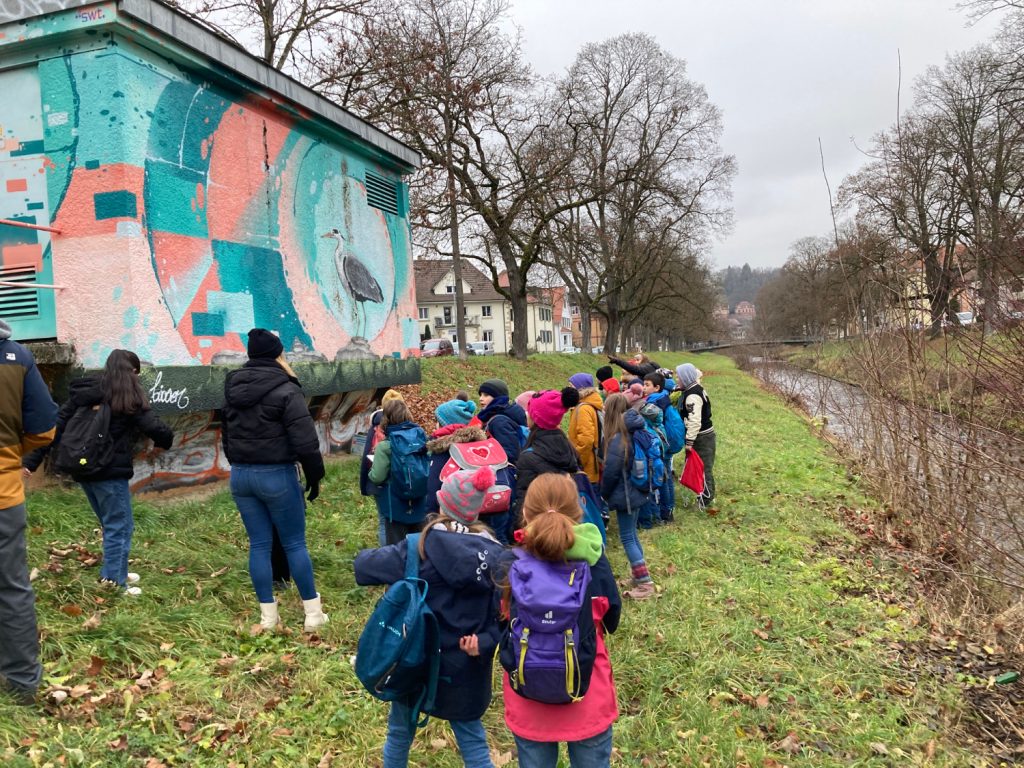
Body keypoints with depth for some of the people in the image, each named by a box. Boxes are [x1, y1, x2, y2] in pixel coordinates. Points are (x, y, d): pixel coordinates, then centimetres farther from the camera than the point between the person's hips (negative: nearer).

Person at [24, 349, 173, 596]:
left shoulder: (83, 393, 8)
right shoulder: (128, 398, -8)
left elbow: (57, 426, 4)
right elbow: (156, 429, -13)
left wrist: (33, 460, 4)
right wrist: (165, 440, 10)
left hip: (84, 469, 7)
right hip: (111, 472, -7)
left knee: (111, 524, 20)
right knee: (120, 526, 4)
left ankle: (114, 572, 30)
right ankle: (113, 579, 5)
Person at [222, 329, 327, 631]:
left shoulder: (233, 389, 8)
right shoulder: (285, 390, -14)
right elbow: (305, 440, -17)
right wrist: (315, 476, -6)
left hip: (240, 475, 6)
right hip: (276, 475, -6)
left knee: (259, 544, 11)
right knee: (295, 543, 4)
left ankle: (268, 614, 17)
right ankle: (313, 612, 11)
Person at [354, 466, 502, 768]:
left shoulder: (419, 549, -18)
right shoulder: (494, 553, -9)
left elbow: (364, 565, -11)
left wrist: (364, 556, 8)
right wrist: (485, 641, -14)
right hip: (467, 666, 2)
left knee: (400, 730, 23)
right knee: (471, 737, 18)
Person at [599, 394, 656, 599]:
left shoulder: (617, 440, -24)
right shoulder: (633, 433, 2)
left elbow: (611, 472, -19)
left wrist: (604, 493, -1)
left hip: (624, 493, -9)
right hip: (634, 491, 9)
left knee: (627, 538, 0)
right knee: (631, 535, 20)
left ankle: (645, 584, 4)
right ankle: (640, 575, 29)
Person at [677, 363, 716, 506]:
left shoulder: (692, 396, -23)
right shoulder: (695, 388, 7)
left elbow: (694, 421, -28)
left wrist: (689, 442, -24)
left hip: (701, 437, -10)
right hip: (703, 435, 10)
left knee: (703, 468, 0)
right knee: (702, 466, 17)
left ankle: (706, 499, 10)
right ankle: (707, 495, 27)